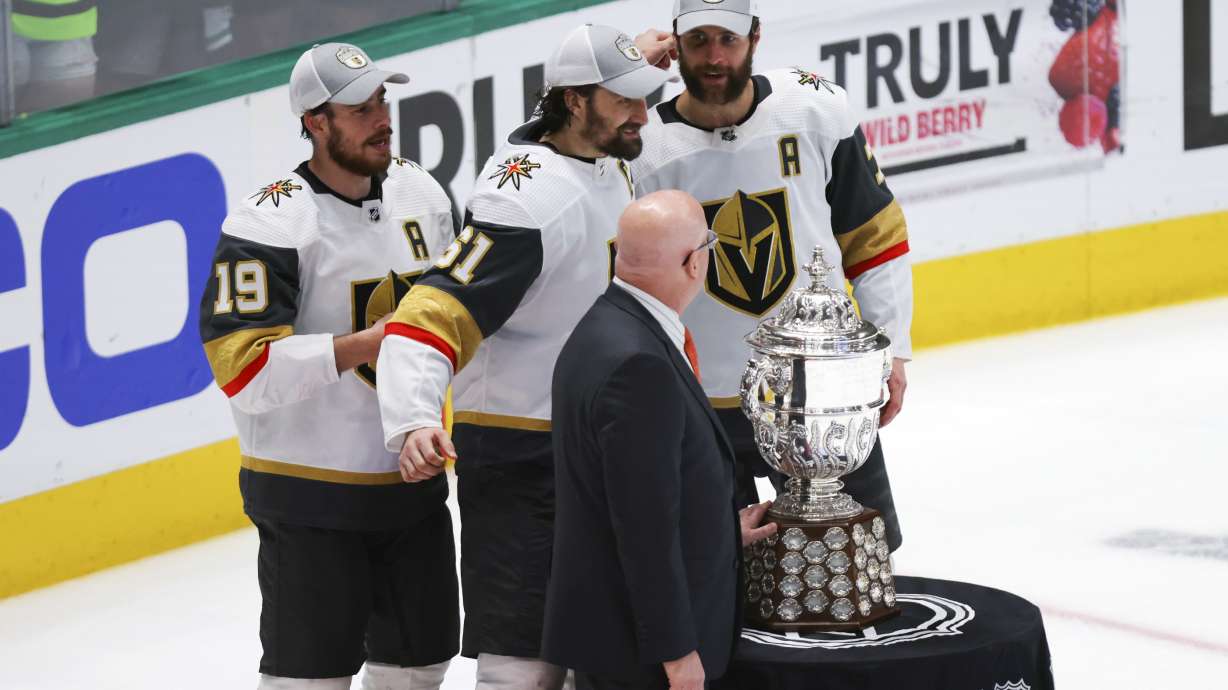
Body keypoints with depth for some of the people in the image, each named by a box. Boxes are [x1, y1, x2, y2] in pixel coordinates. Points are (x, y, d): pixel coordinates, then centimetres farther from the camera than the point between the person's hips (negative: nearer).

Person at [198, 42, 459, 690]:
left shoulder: (421, 192, 5)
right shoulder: (271, 223, -18)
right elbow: (242, 367, -24)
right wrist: (361, 346, -26)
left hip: (412, 478, 7)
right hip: (309, 495, -7)